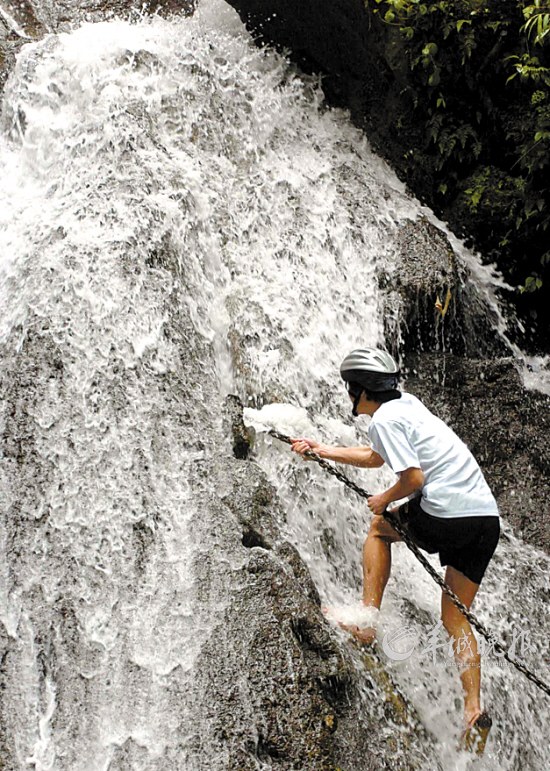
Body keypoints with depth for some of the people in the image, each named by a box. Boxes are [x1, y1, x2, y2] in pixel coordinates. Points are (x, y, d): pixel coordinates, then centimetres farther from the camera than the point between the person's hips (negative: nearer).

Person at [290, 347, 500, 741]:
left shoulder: (384, 418, -8)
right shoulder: (407, 404, 21)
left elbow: (413, 477, -17)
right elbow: (377, 457, 33)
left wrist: (384, 500, 2)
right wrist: (323, 450, 35)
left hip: (448, 514, -8)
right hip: (488, 517, 8)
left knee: (379, 527, 21)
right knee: (455, 618, 17)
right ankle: (474, 708, 11)